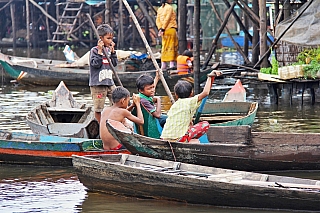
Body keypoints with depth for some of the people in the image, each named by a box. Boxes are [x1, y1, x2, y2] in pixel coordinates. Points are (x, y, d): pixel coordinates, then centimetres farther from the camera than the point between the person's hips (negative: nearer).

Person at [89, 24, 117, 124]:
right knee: (98, 108, 0)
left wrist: (112, 51, 1)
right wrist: (100, 51, -18)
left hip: (109, 82, 6)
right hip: (97, 83, -6)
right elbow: (96, 64, -16)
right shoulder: (94, 50, -7)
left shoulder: (109, 49, 11)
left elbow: (115, 63, 9)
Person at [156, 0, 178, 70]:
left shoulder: (160, 9, 16)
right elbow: (167, 19, -14)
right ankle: (172, 63, -7)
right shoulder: (169, 8, -7)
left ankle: (163, 64, 6)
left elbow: (157, 20, 9)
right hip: (171, 29, -7)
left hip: (165, 30, 7)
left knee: (164, 47, 9)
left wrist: (160, 29, 1)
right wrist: (163, 29, -13)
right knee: (171, 46, -4)